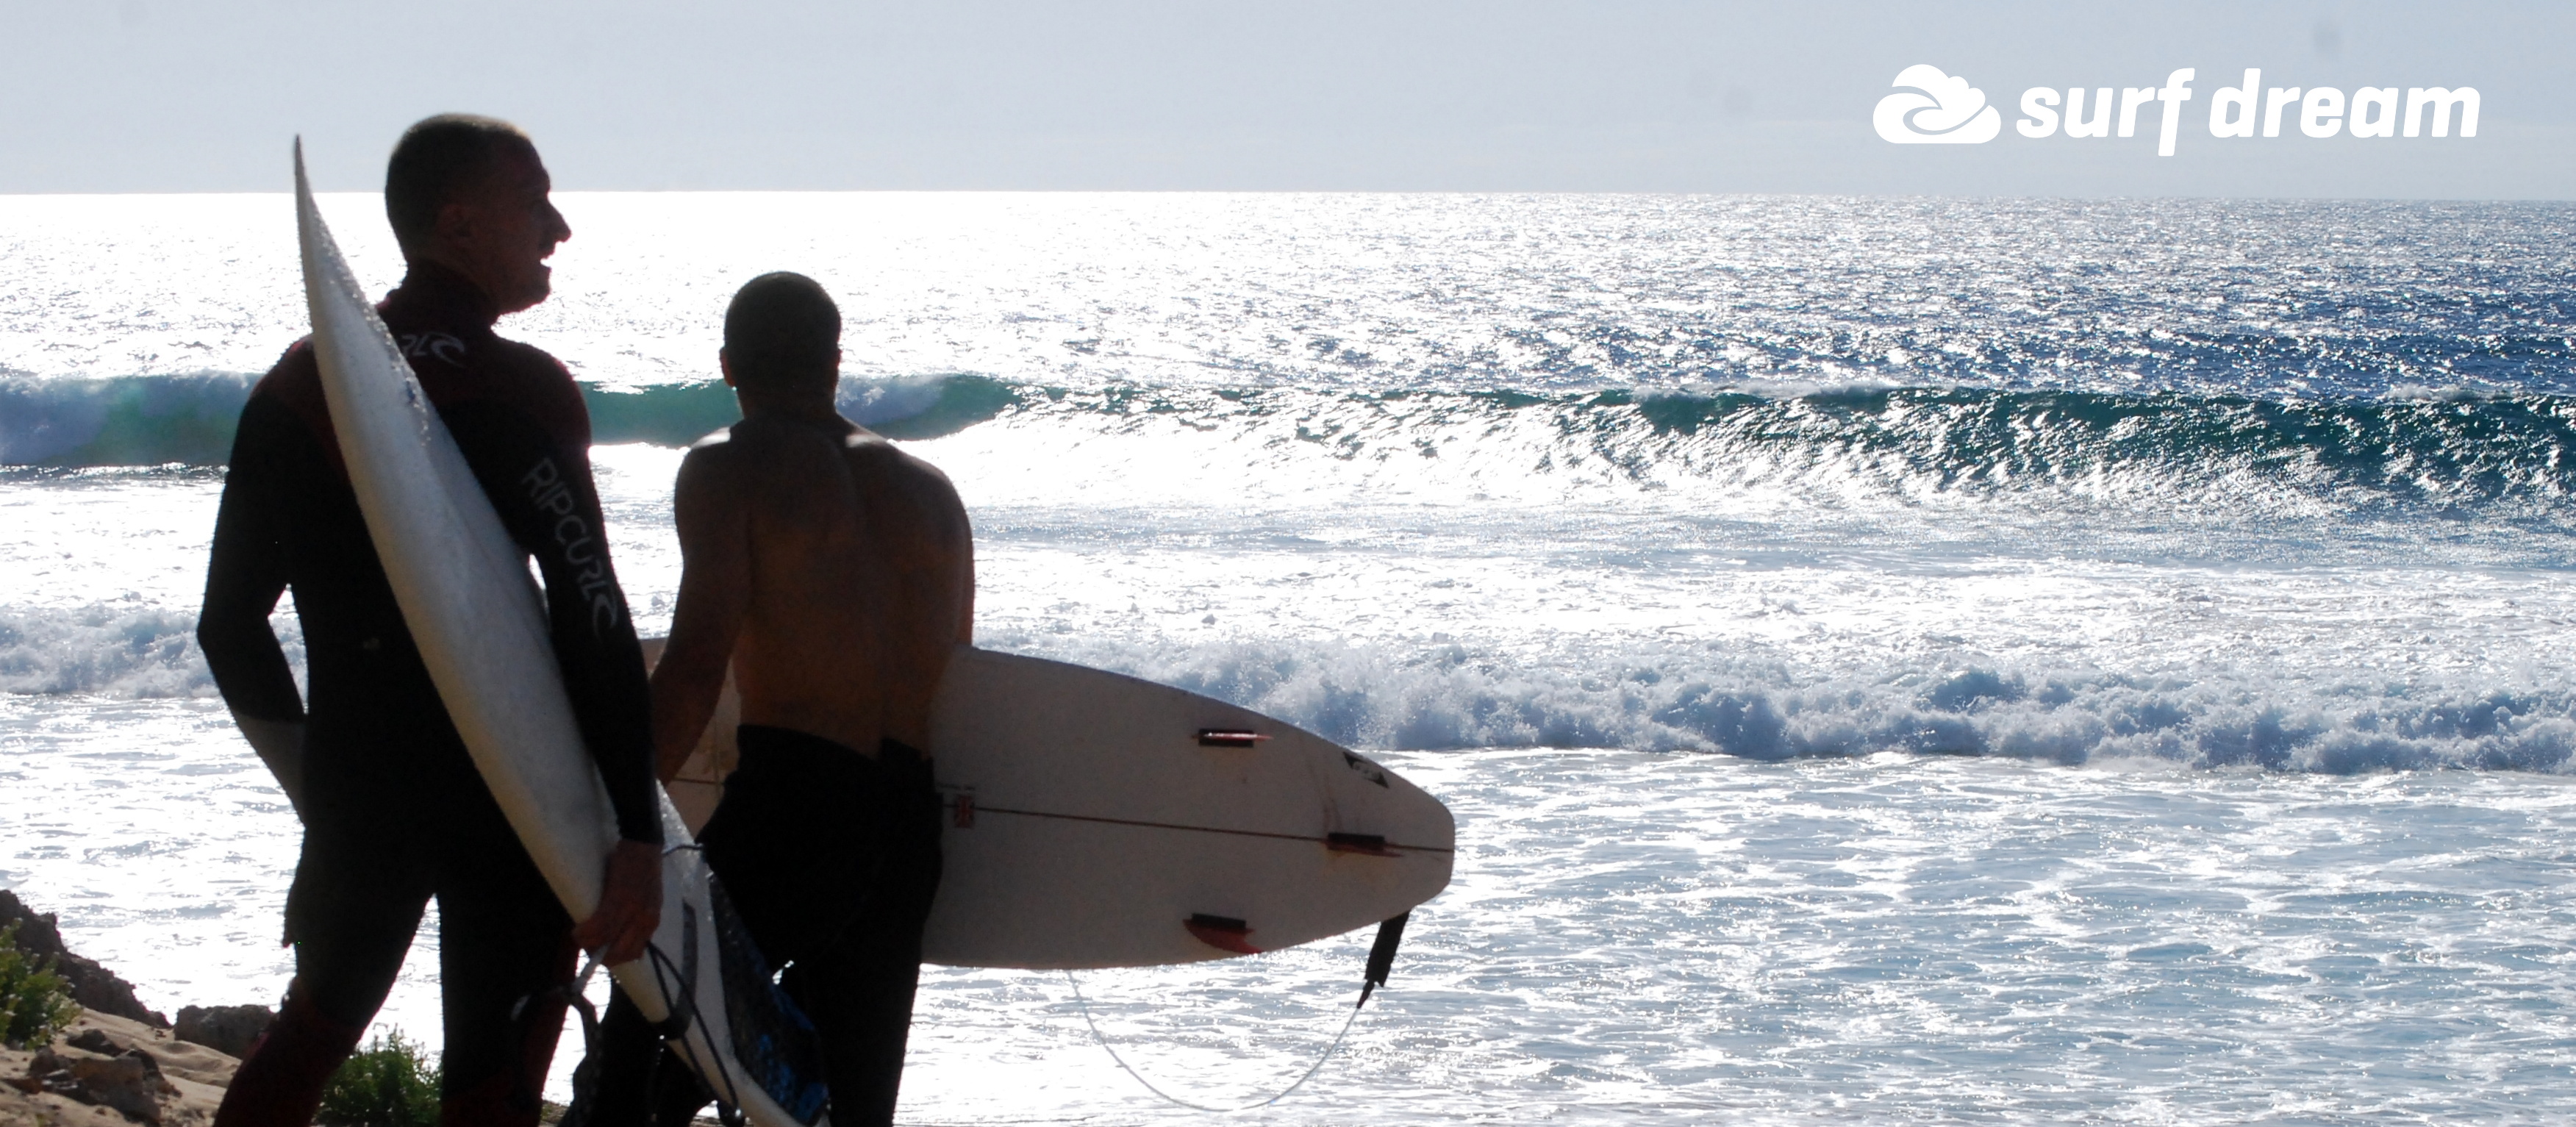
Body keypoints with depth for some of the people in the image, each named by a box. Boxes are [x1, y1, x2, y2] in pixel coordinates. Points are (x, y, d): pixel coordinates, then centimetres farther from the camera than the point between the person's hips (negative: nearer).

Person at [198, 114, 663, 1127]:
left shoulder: (296, 386, 7)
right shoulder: (519, 392, -13)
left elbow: (230, 624, 11)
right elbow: (594, 622, -20)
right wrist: (636, 834, -20)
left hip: (355, 788, 6)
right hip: (509, 802, -6)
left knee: (311, 1033, 22)